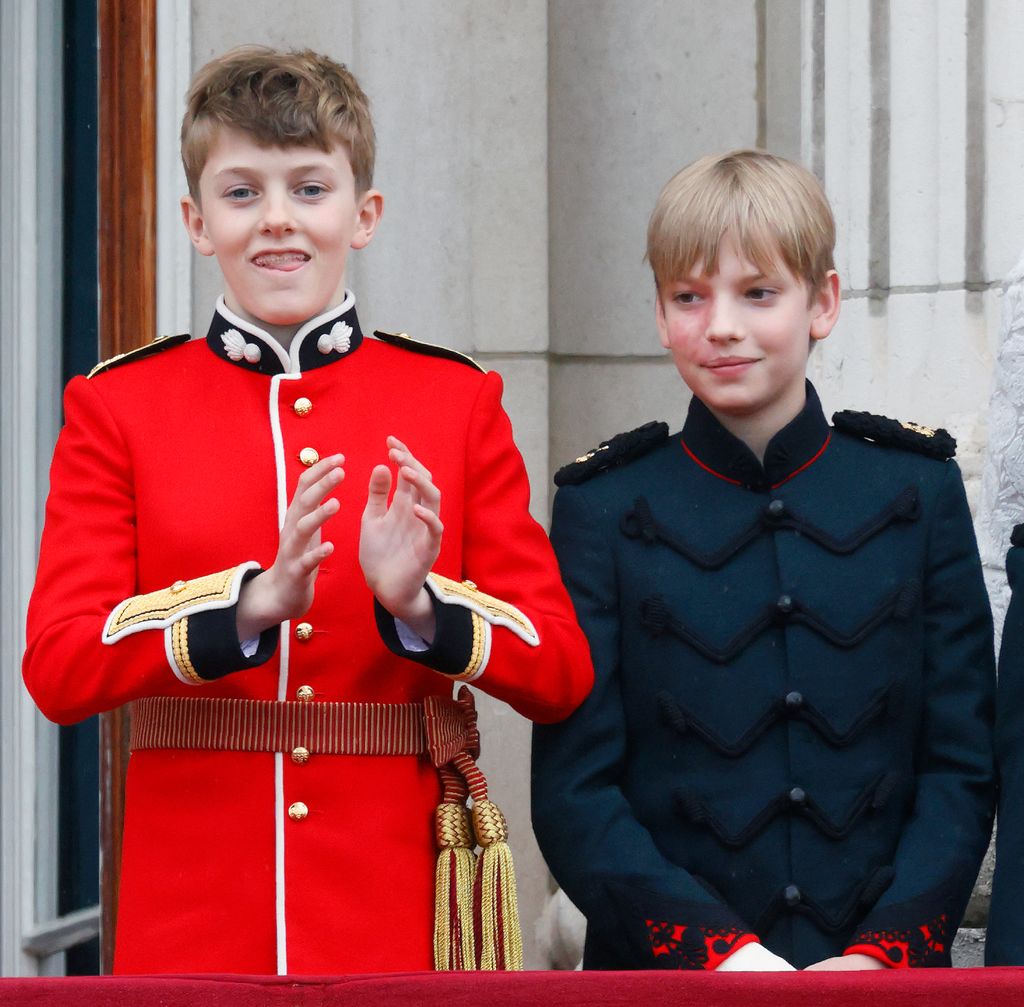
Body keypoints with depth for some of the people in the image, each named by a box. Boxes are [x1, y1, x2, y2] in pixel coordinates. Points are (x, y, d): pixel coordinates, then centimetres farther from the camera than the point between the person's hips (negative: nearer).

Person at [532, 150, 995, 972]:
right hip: (665, 976, -1)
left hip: (885, 974, 1)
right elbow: (574, 792, -3)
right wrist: (718, 950, -15)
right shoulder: (605, 509, 1)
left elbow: (962, 766, 3)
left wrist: (885, 951, -12)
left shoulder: (916, 491, 5)